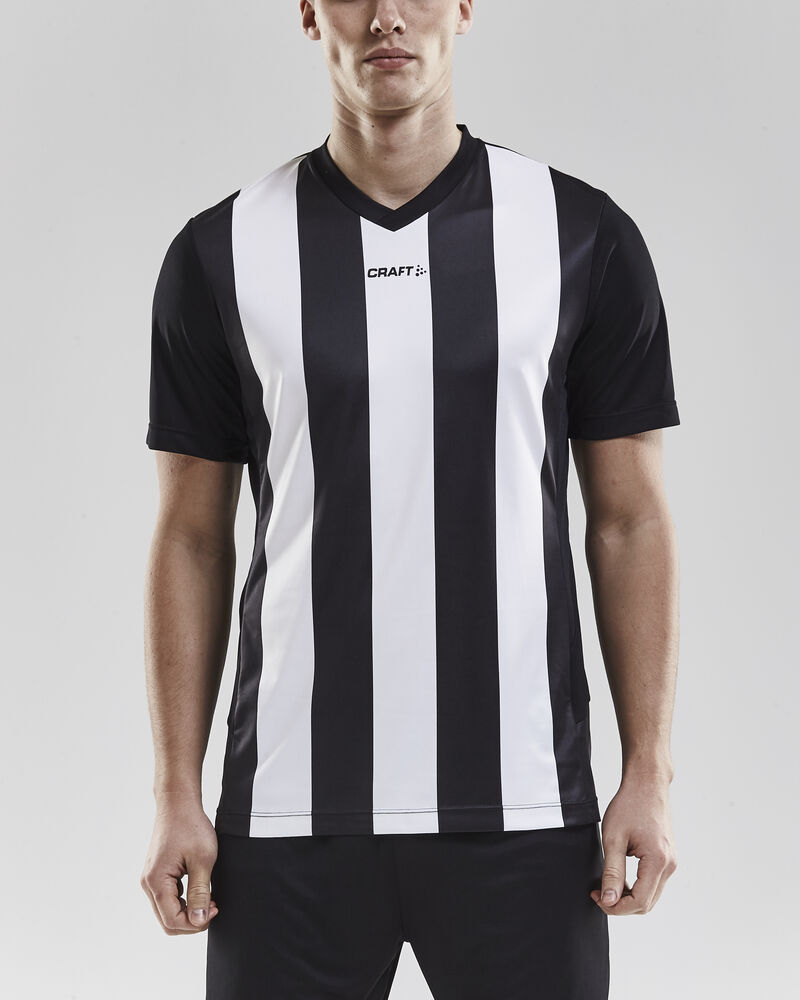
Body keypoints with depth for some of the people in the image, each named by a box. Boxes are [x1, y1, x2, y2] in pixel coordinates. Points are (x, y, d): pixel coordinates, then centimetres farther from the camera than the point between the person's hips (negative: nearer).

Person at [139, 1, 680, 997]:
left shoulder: (584, 237, 1)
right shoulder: (220, 253, 3)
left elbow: (630, 521, 4)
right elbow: (191, 540, 5)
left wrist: (647, 777, -2)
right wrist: (176, 795, 1)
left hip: (521, 808, 0)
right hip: (290, 814, 1)